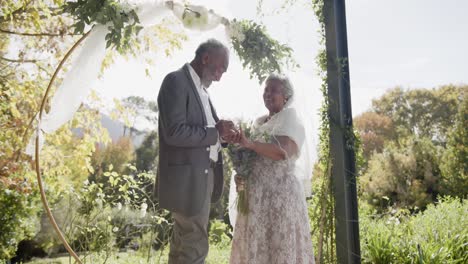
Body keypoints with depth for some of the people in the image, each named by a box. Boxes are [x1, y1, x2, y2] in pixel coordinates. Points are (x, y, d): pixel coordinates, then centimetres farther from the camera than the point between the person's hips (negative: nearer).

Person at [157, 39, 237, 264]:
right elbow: (174, 132, -24)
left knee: (183, 242, 19)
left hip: (202, 174, 9)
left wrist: (220, 131, -1)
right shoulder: (176, 81, -14)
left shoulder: (200, 87, 14)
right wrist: (215, 133, -17)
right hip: (187, 178, -9)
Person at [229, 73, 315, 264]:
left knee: (281, 244, -2)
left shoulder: (290, 118, -4)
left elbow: (283, 152, -21)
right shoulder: (259, 122, 16)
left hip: (280, 191, -6)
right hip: (257, 193, 7)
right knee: (256, 243, 8)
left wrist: (250, 144, -30)